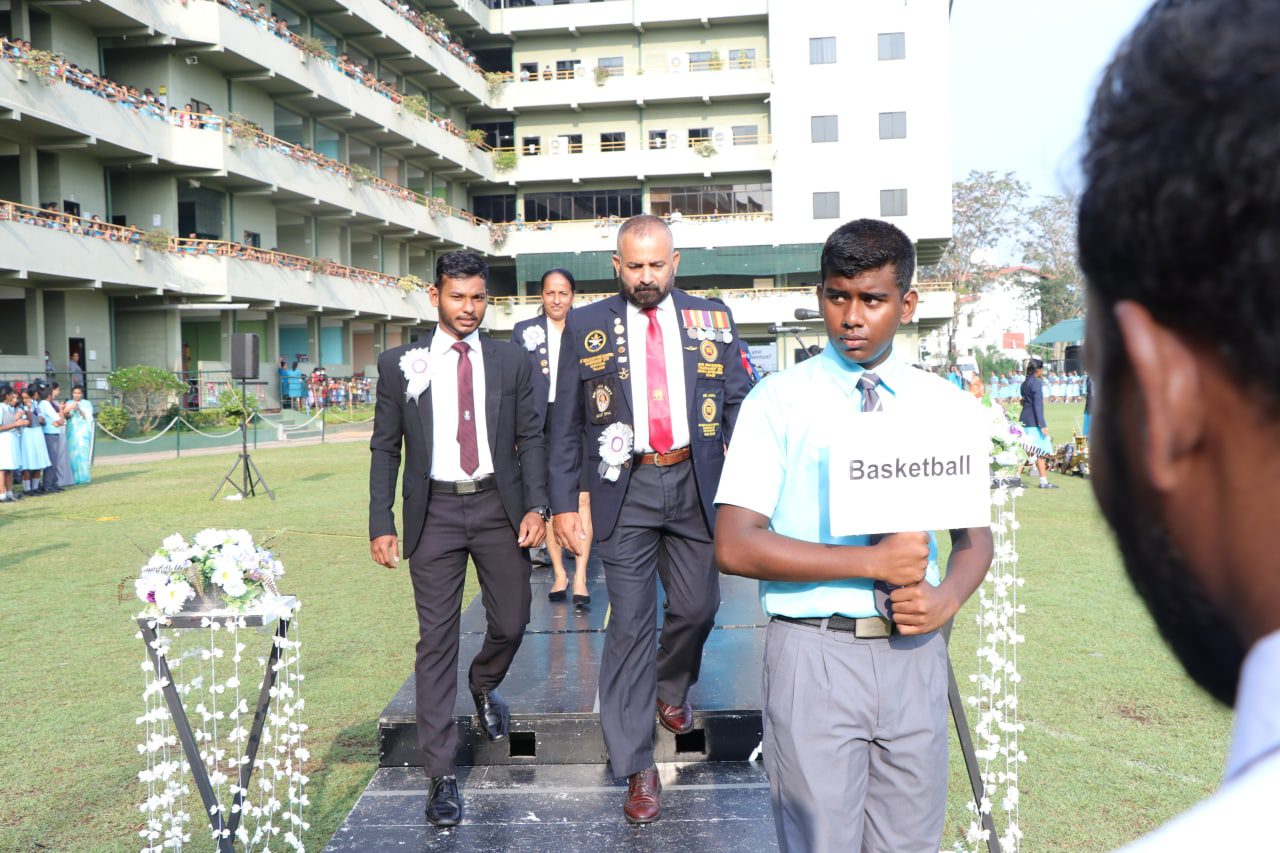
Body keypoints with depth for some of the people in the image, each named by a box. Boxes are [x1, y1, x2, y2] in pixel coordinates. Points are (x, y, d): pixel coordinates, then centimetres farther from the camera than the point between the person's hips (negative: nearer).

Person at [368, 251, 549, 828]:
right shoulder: (400, 364, 3)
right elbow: (385, 448, 4)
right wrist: (381, 525, -3)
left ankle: (483, 686, 43)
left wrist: (535, 506, -7)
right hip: (435, 511, -1)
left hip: (499, 505, 1)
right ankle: (440, 775, 10)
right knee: (436, 640, 1)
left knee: (511, 622, 6)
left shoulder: (512, 361, 5)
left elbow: (530, 438, 4)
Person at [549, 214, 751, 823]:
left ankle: (670, 691, 43)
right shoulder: (585, 325, 3)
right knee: (630, 623, 0)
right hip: (626, 487, -1)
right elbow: (565, 423, 3)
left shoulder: (712, 320, 6)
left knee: (697, 607, 10)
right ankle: (637, 768, 11)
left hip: (698, 484, 2)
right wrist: (563, 503, -1)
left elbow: (739, 404, 6)